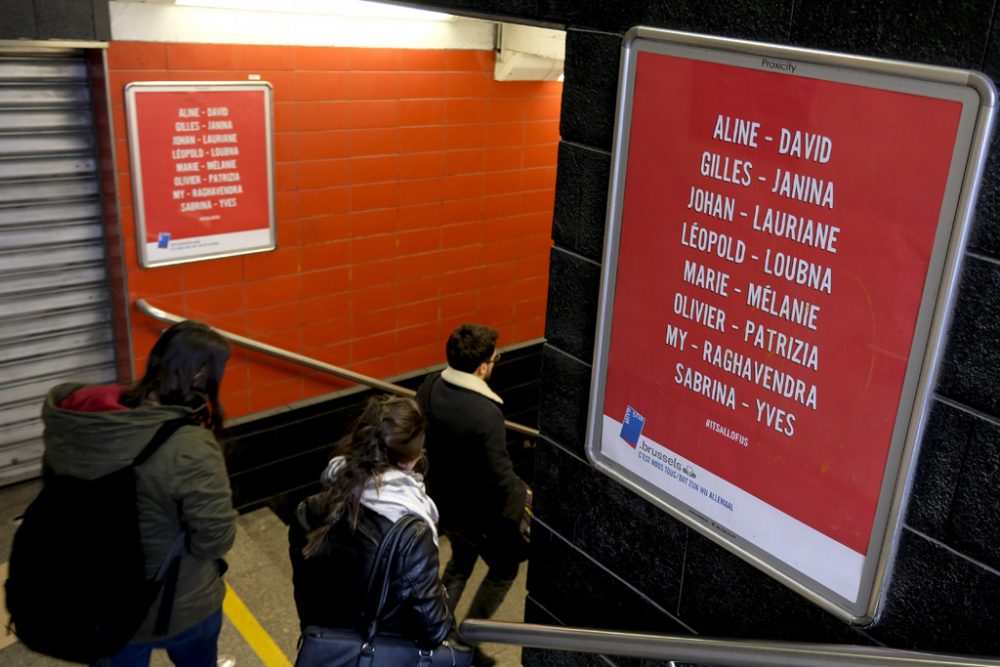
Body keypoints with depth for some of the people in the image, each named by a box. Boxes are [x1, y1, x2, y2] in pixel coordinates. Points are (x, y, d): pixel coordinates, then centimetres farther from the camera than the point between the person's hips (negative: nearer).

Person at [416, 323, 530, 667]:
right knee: (504, 568, 21)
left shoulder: (430, 387, -12)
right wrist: (526, 495, -7)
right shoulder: (486, 414, -34)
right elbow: (500, 477, -26)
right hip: (478, 510, -7)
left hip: (440, 498, 7)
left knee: (460, 560, 32)